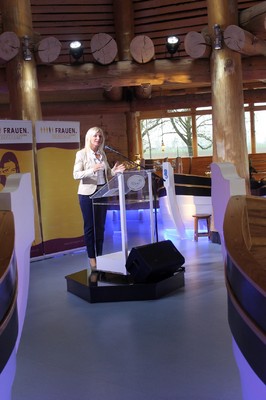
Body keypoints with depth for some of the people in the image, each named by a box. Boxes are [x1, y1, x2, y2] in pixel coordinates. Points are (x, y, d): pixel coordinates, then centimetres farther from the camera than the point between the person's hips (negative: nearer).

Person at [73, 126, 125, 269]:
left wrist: (114, 171, -7)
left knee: (101, 225, 10)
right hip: (87, 193, -5)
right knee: (89, 226, 3)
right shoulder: (81, 154, -7)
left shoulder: (102, 154, 9)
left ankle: (100, 255, 21)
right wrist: (92, 170, -29)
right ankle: (91, 257, 12)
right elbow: (76, 175, -15)